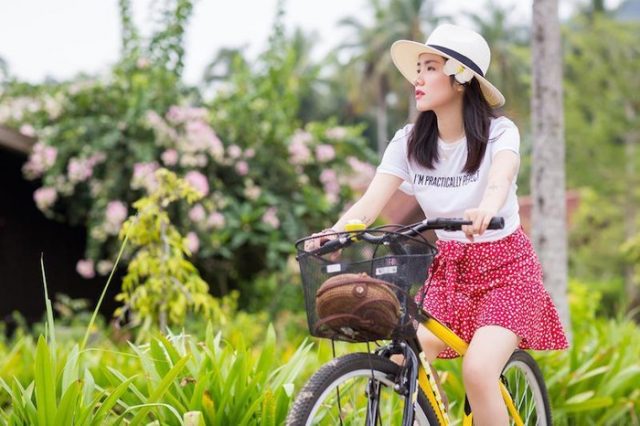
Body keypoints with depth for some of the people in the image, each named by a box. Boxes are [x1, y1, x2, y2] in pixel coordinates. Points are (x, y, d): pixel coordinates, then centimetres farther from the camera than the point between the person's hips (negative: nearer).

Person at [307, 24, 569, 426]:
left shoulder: (499, 132, -15)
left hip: (504, 269, -4)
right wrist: (333, 232, -37)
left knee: (478, 370, -25)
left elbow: (500, 179, -37)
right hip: (448, 268, 4)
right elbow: (372, 200, -16)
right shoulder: (409, 142, -4)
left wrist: (485, 211, -60)